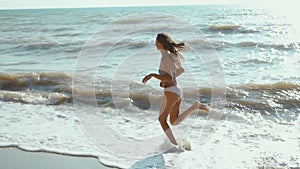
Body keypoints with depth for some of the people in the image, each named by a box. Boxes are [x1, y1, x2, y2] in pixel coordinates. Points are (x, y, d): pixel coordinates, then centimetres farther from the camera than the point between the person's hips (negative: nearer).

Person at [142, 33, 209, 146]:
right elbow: (181, 70, 24)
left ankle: (174, 144, 10)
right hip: (178, 90, 9)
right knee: (174, 122, 16)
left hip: (171, 92, -9)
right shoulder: (172, 54, 10)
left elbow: (169, 78, -24)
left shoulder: (165, 58, -17)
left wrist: (152, 75, -20)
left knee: (162, 120, 9)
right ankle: (195, 106, 1)